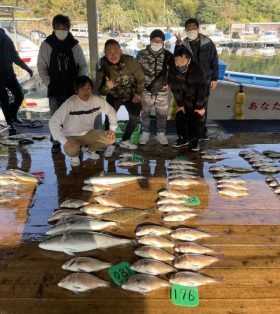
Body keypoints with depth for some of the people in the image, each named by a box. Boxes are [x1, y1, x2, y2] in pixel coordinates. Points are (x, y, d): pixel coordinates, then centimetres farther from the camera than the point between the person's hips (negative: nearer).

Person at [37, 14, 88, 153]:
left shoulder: (74, 45, 1)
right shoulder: (46, 45, -1)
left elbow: (83, 66, 6)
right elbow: (41, 66, 1)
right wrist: (48, 83, -6)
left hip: (72, 88, 1)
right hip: (55, 89, -1)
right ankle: (56, 142, 13)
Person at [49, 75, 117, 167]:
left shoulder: (96, 100, -12)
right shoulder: (70, 103, -25)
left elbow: (111, 111, 3)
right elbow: (53, 122, -28)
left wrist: (112, 129, -11)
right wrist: (64, 141, -32)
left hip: (89, 133, 4)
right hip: (72, 136, -4)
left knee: (111, 138, -19)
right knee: (71, 151, -37)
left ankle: (91, 149, 12)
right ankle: (75, 155, 4)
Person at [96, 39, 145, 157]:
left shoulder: (130, 61, -24)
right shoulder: (103, 68, -25)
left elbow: (140, 77, -8)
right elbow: (101, 91, -22)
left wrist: (138, 93, -10)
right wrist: (107, 87, -44)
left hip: (131, 94, 3)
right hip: (114, 96, -2)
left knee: (135, 118, 7)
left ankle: (124, 141, 29)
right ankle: (110, 144, -8)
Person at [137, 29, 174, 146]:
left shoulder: (167, 54, -6)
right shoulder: (142, 54, -7)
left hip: (162, 90, 1)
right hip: (146, 90, 0)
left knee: (162, 113, 10)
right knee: (145, 112, 12)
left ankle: (161, 134, 26)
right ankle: (145, 133, 28)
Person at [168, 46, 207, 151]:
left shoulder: (197, 69, -32)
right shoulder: (173, 70, -23)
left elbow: (202, 89, -26)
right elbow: (175, 88, -14)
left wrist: (200, 106, -21)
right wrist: (179, 104, -11)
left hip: (197, 98, -3)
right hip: (184, 99, 3)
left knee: (198, 119, -6)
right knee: (180, 117, 1)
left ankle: (195, 140, 9)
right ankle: (183, 138, 17)